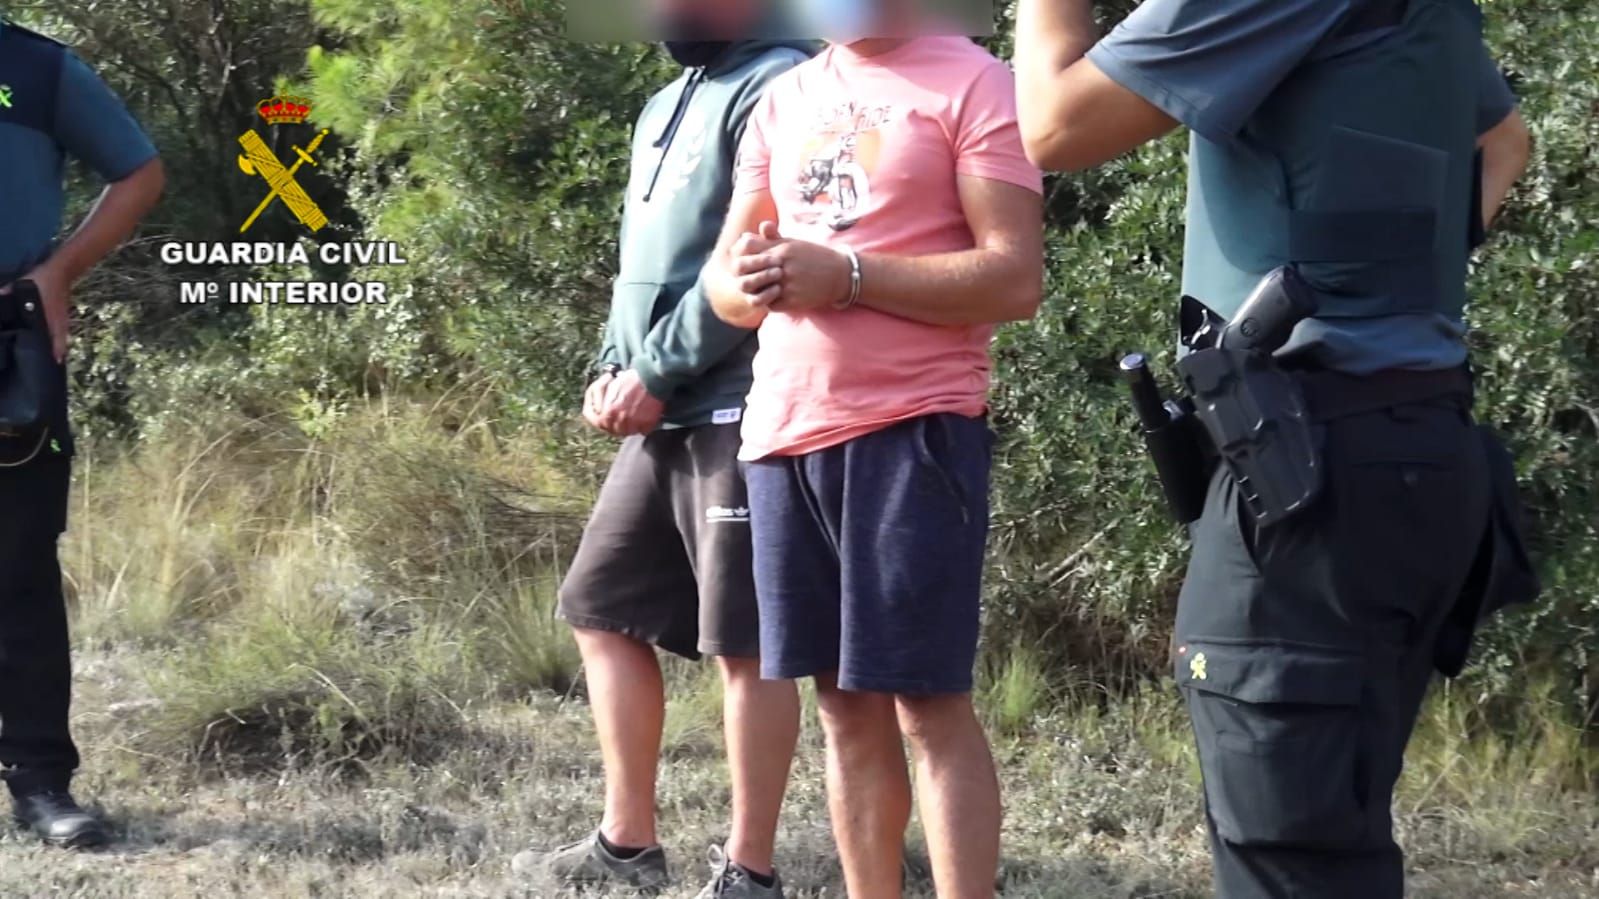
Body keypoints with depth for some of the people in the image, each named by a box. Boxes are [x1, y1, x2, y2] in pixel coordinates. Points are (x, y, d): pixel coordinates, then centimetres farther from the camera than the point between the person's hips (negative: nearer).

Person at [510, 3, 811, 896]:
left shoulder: (775, 85, -9)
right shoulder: (667, 105, 20)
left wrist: (655, 373, -14)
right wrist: (613, 369, 7)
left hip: (736, 413, -10)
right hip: (664, 418, 10)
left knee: (745, 644, -5)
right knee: (603, 607, 13)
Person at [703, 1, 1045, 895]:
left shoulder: (973, 84, -3)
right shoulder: (784, 98, 17)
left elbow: (1015, 278, -12)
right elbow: (721, 274, 17)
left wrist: (843, 274, -18)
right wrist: (752, 281, -7)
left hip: (912, 429, -6)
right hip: (786, 431, 6)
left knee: (931, 700, -5)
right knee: (846, 702, 9)